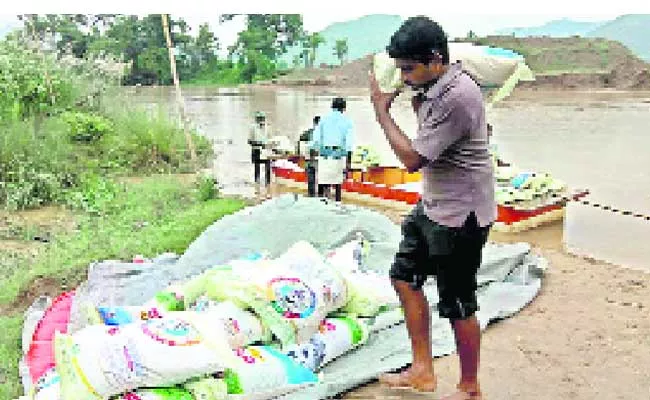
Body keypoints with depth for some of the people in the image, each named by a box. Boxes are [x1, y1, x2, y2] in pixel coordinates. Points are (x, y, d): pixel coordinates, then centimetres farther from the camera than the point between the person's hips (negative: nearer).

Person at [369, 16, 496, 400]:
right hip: (434, 205, 10)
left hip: (460, 214, -10)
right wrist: (414, 97, 4)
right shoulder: (437, 85, 4)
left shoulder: (458, 96, -25)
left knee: (457, 306, 4)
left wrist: (382, 109, -13)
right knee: (405, 277, 16)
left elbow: (412, 158, -23)